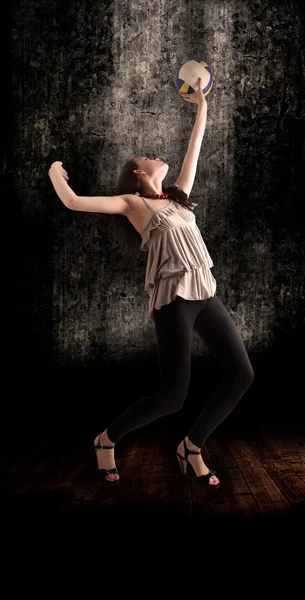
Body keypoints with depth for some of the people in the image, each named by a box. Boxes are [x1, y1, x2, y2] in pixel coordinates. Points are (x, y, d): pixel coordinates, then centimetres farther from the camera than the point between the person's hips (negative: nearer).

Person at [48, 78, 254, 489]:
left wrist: (202, 107, 35)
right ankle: (107, 439, 13)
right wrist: (55, 174, 18)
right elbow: (74, 202, 0)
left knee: (241, 373, -4)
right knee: (173, 395, -11)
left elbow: (193, 152, 30)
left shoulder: (178, 196, 22)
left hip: (206, 294, 7)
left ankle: (192, 446, 13)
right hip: (173, 298, -7)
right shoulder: (132, 202, 6)